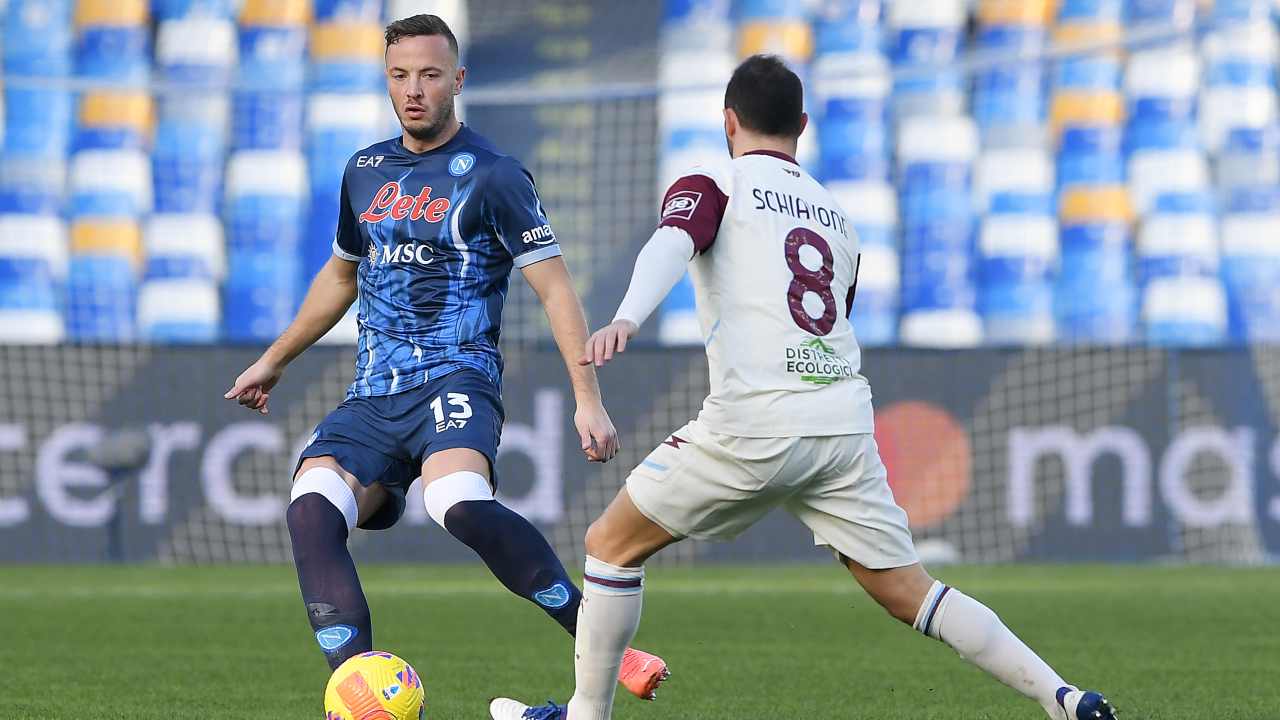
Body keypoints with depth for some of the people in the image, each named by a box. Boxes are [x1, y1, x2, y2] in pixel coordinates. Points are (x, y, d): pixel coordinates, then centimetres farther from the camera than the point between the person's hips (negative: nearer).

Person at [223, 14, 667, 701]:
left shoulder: (492, 175, -2)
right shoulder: (365, 171, 17)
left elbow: (554, 288, -4)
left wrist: (588, 398, -13)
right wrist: (273, 361, 39)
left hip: (456, 380, -6)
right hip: (372, 398, 6)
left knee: (458, 501, -36)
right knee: (311, 509, -23)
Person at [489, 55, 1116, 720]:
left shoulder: (711, 186, 7)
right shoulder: (834, 213, 25)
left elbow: (671, 245, -15)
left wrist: (626, 320, -33)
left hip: (755, 421, -5)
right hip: (845, 419, 5)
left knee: (612, 544, 12)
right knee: (906, 590, 7)